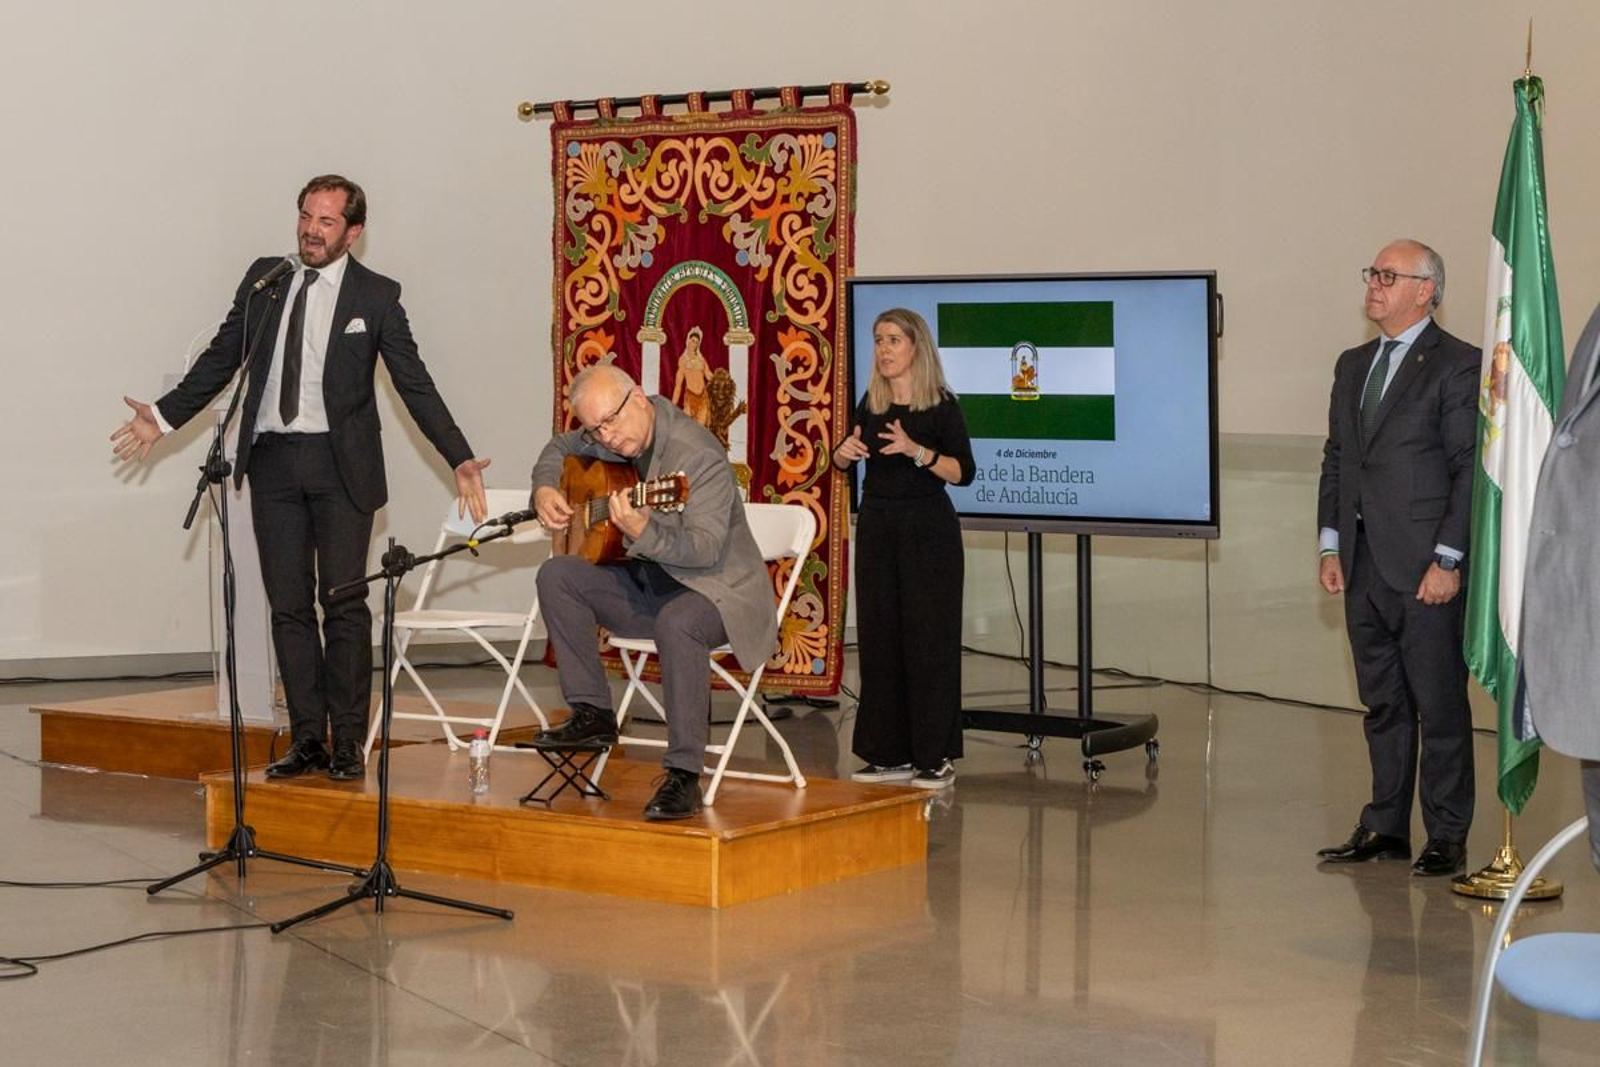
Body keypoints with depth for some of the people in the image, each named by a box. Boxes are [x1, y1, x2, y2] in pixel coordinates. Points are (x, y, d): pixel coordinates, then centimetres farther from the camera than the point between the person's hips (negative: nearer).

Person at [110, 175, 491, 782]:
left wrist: (460, 459, -8)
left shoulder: (375, 296, 0)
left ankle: (348, 742, 4)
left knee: (344, 603, -4)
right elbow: (222, 357, 17)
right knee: (288, 605, 5)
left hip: (339, 463, -3)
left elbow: (414, 384, -1)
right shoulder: (263, 279, 9)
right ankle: (307, 739, 11)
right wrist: (164, 417, 16)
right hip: (272, 459, 3)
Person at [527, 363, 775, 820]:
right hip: (647, 583, 8)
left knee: (677, 622, -39)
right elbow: (560, 447, 23)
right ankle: (592, 714, -3)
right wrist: (544, 489, 2)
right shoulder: (606, 439, 0)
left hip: (715, 587, -8)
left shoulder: (699, 455, -24)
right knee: (556, 576, -7)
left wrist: (643, 534, -47)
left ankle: (684, 776, -34)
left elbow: (706, 547, -31)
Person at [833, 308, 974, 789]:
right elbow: (845, 462, 19)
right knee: (879, 637, 5)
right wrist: (844, 452, -4)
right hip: (877, 526, 5)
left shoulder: (942, 405, -8)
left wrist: (916, 450, -24)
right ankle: (891, 754, 12)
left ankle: (936, 758, 1)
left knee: (928, 638, -4)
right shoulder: (871, 404, 7)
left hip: (928, 531, -5)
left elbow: (963, 472, -11)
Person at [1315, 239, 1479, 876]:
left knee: (1439, 707, -1)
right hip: (1364, 566, 7)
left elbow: (1471, 470, -11)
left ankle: (1447, 838, 6)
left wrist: (1448, 561, -15)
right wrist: (1331, 546, 10)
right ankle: (1385, 828, 20)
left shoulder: (1458, 366, -7)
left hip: (1425, 568, -7)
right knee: (1382, 704, 13)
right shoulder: (1354, 365, 15)